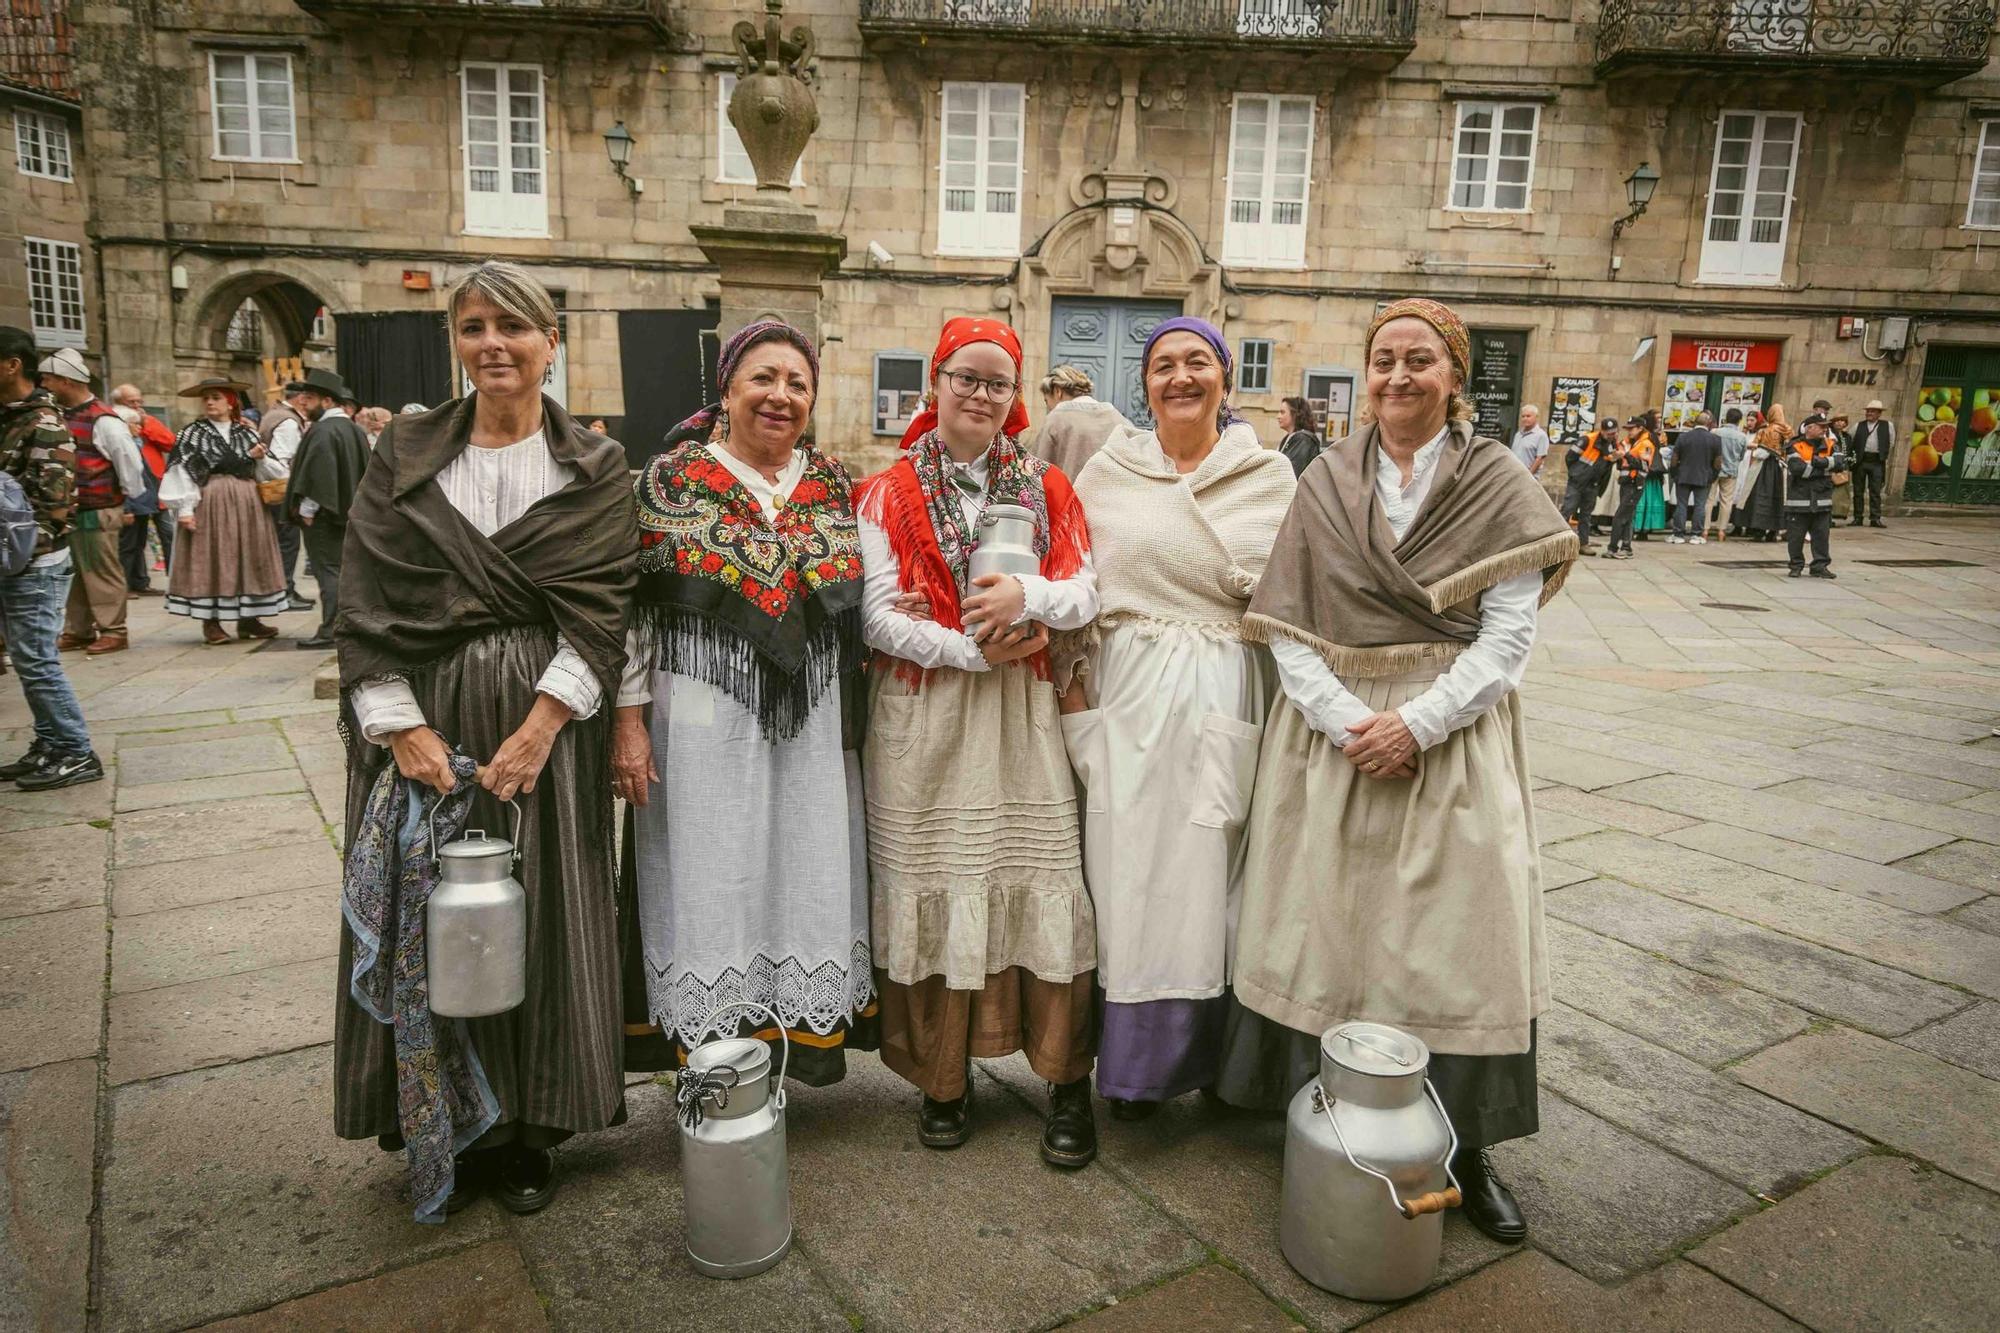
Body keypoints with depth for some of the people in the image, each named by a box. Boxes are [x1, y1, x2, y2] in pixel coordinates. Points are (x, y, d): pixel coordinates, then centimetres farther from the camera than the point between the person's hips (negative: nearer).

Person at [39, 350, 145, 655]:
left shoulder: (103, 421, -14)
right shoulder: (63, 416, 11)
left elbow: (130, 463, -14)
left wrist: (127, 504, -5)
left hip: (99, 513, -8)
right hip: (71, 510, 8)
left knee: (103, 573, -1)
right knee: (77, 572, 14)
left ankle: (113, 632, 7)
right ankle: (78, 631, 22)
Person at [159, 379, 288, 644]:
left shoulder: (247, 433, 14)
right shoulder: (192, 433, 3)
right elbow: (182, 471, -4)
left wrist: (260, 458, -6)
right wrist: (185, 508, -12)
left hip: (246, 504, 4)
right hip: (209, 505, -4)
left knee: (248, 559, 4)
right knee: (210, 560, -4)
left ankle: (248, 618, 11)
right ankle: (210, 622, -1)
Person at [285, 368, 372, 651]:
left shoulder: (322, 431, -16)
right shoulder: (354, 429, 12)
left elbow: (317, 473, -22)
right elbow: (365, 471, 16)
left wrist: (307, 509, -16)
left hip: (324, 515, -9)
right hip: (349, 512, 9)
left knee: (329, 571, -6)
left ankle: (330, 632, -5)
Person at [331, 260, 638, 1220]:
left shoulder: (595, 470, 3)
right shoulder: (406, 456, 7)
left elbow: (599, 611, -6)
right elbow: (366, 603, 0)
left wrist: (537, 731, -16)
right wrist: (402, 727, -11)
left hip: (546, 723, -1)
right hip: (422, 726, 2)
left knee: (541, 915, 4)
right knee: (428, 921, 6)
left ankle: (526, 1131, 22)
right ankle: (445, 1131, 25)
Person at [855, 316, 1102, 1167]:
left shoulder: (1047, 489, 12)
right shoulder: (888, 495, 3)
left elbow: (1085, 595, 5)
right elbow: (878, 616, -6)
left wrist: (1028, 596, -15)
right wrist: (975, 650, -13)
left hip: (1021, 714, 2)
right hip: (922, 719, -1)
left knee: (1039, 885, 0)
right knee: (932, 887, 3)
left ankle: (1067, 1082, 14)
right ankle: (942, 1080, 19)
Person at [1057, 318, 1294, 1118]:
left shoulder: (1271, 476, 7)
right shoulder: (1107, 472, 8)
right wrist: (1072, 680, -1)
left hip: (1226, 701, 0)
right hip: (1127, 699, 0)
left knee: (1208, 879, 5)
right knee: (1130, 876, 3)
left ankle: (1214, 1059, 22)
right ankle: (1135, 1061, 19)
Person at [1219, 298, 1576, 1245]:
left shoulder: (1498, 487, 0)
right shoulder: (1325, 484, 5)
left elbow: (1509, 635, -6)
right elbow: (1286, 626, 0)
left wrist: (1415, 722, -17)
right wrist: (1346, 721, -13)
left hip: (1451, 736, -1)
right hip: (1332, 733, 2)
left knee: (1456, 936, 3)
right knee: (1326, 926, 5)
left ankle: (1466, 1148, 18)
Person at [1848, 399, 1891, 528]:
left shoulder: (1887, 426, 8)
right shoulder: (1859, 426, 9)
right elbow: (1850, 442, 9)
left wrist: (1887, 459, 14)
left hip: (1877, 462, -1)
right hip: (1860, 461, 1)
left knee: (1875, 491, -2)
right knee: (1858, 491, 4)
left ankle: (1875, 519, -2)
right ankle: (1857, 518, 8)